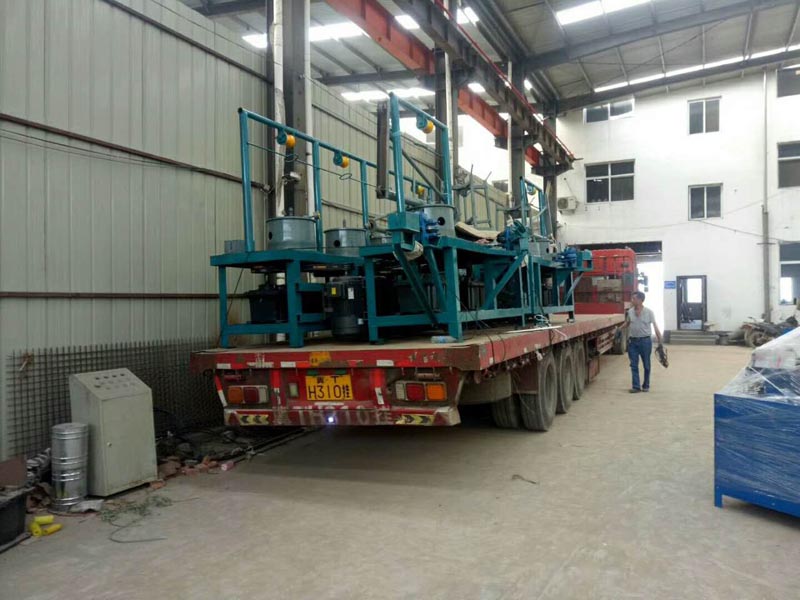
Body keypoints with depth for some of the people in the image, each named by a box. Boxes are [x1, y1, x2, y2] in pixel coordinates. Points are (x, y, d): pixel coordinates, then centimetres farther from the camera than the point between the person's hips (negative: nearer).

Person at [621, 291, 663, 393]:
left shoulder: (649, 312, -7)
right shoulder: (630, 311, 3)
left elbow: (655, 326, -7)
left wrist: (659, 342, -10)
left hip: (645, 341, -3)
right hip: (632, 341, 3)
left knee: (646, 365, 8)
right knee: (634, 365, 1)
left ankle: (646, 385, 21)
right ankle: (636, 386, 6)